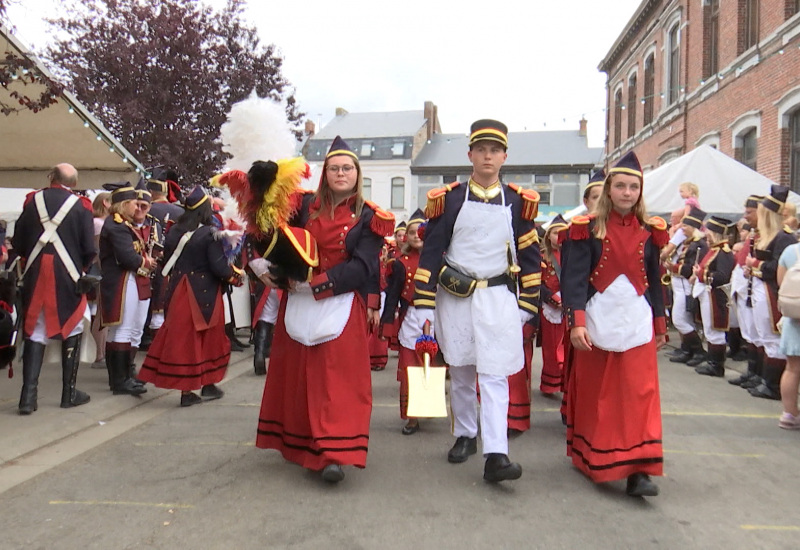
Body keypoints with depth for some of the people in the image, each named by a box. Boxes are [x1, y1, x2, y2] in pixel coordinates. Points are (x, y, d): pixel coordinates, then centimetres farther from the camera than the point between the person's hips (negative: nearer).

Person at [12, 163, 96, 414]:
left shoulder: (32, 201, 2)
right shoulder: (81, 207, -5)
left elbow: (17, 242, 5)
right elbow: (89, 250, -6)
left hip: (36, 277, 2)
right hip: (68, 278, -2)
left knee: (34, 332, 8)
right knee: (71, 332, 9)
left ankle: (28, 396, 4)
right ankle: (69, 393, 15)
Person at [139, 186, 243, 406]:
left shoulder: (173, 232, 3)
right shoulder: (210, 233, -13)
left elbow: (166, 264, 10)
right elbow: (219, 267, -16)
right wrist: (237, 274, 2)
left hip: (178, 294, 4)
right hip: (204, 295, -4)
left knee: (182, 337, 8)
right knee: (208, 338, 12)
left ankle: (186, 390, 11)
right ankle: (208, 385, 22)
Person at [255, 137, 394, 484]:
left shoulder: (368, 217, -2)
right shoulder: (305, 206, 7)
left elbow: (362, 268, -10)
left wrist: (316, 284, -17)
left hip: (341, 306, -3)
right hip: (298, 303, 4)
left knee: (337, 377, -6)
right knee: (297, 374, 10)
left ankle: (334, 454, -4)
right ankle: (301, 445, 25)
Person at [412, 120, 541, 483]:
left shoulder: (519, 203, 4)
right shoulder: (448, 200, 0)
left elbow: (530, 256, 9)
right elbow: (430, 253, -1)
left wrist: (527, 304, 6)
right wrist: (424, 304, -5)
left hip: (498, 297, 0)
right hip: (454, 296, 1)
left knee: (495, 375, -7)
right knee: (460, 372, 13)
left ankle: (495, 455, -7)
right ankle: (465, 436, 31)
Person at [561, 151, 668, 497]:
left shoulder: (649, 231, 7)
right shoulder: (588, 229, -2)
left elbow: (655, 281, 14)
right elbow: (575, 278, -8)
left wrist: (660, 326, 16)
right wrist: (576, 322, -18)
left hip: (636, 320, 2)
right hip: (597, 318, -2)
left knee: (638, 394, -4)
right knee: (593, 394, 8)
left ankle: (637, 470, -1)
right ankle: (587, 457, 27)